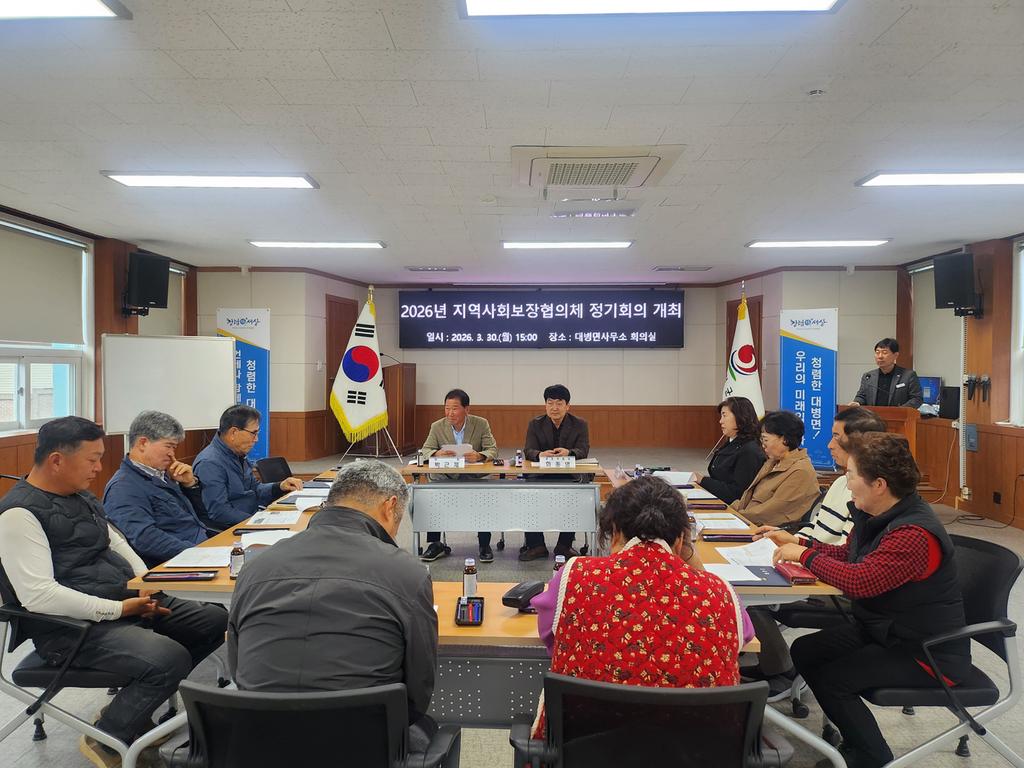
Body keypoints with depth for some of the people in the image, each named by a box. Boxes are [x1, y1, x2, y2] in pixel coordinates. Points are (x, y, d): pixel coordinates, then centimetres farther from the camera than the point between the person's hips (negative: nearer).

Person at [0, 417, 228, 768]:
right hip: (74, 625, -9)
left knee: (218, 622, 2)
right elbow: (39, 595, -25)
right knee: (170, 659, -30)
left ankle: (131, 708, 12)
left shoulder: (82, 496, 13)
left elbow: (115, 541, 23)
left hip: (130, 601, 10)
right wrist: (119, 609, -22)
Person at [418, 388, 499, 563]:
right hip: (445, 477, 2)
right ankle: (435, 544, -8)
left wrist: (479, 456, -29)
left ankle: (485, 545, -12)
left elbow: (492, 450, -5)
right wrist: (437, 454, -25)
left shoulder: (481, 424, 0)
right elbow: (424, 451, 0)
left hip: (474, 476, -1)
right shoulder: (437, 427, 4)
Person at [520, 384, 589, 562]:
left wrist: (568, 452, -32)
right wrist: (540, 454, -30)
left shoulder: (579, 425, 5)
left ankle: (564, 545, -10)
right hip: (540, 475, 1)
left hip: (569, 475, -1)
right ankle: (536, 545, -13)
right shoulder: (535, 424, 7)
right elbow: (528, 451, -5)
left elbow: (583, 451, -7)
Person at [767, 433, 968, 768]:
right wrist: (799, 542, 5)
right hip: (880, 628, 10)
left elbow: (859, 581, -37)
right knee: (804, 651, 1)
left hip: (928, 652, -9)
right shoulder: (876, 514, -1)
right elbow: (849, 555, 15)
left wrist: (804, 555, -24)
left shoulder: (914, 535, -31)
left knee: (831, 678, -19)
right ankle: (856, 740, 17)